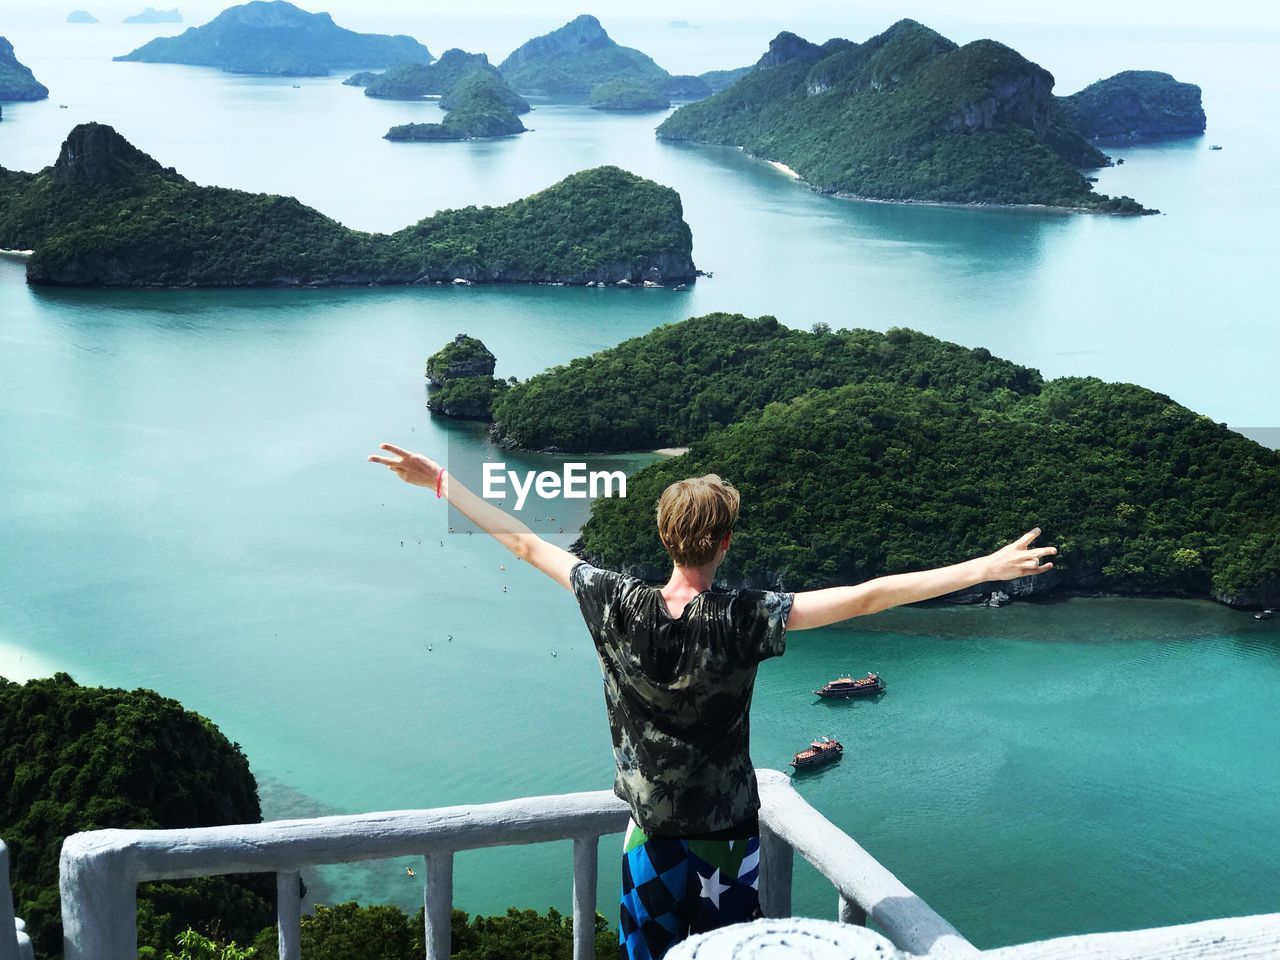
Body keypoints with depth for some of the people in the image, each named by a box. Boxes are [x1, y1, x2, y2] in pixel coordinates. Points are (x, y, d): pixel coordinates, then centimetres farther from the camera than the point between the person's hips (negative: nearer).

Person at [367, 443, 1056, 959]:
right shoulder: (743, 619, -23)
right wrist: (985, 569, -24)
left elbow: (525, 543, -7)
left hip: (652, 828, 2)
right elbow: (865, 598, -26)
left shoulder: (618, 606, -16)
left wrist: (439, 481, 4)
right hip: (727, 828, -2)